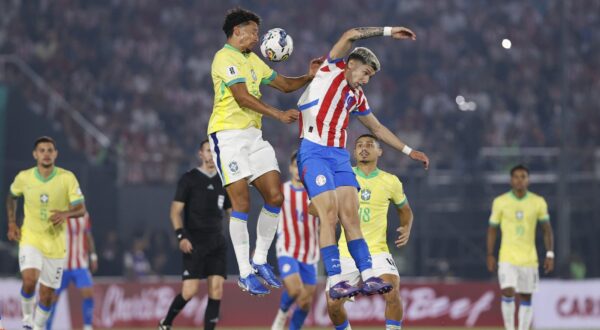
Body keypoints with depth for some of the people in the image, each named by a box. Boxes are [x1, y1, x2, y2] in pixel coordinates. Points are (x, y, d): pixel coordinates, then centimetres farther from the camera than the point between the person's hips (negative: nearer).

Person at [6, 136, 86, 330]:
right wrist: (12, 224, 5)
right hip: (30, 238, -1)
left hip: (55, 242, 1)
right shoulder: (24, 177, -5)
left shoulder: (67, 178, -9)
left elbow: (81, 209, -10)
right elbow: (12, 197, 17)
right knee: (29, 280, -23)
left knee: (47, 293, 4)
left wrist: (66, 213, -31)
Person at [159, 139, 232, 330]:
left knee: (217, 290, -6)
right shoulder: (189, 179, 0)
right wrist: (181, 236, -16)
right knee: (189, 291, -11)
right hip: (195, 244, -5)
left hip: (217, 243, 5)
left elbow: (232, 213, 21)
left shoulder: (223, 182, 15)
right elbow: (175, 211, -3)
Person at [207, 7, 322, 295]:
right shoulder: (226, 58, -9)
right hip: (228, 134, -9)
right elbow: (243, 97, -20)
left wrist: (309, 77, 5)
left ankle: (260, 260, 13)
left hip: (253, 135, 9)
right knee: (241, 203, -10)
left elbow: (285, 84, 24)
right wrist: (279, 115, -24)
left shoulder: (252, 60, 19)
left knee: (275, 196, 0)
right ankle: (245, 274, -5)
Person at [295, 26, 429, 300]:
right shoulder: (331, 70, 3)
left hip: (340, 156, 7)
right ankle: (335, 281, -17)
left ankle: (368, 277, -7)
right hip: (314, 152, -7)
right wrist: (388, 32, -4)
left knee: (351, 216, -3)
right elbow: (350, 35, -7)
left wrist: (408, 151, 33)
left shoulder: (357, 96, 21)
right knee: (329, 215, -15)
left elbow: (377, 128, 33)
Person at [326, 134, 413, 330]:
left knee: (392, 293, -25)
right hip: (346, 254, 1)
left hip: (377, 253, -1)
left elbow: (404, 209, 19)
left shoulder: (391, 182, 2)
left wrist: (406, 229, 0)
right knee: (333, 304, -7)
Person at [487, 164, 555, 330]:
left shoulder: (538, 202, 2)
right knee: (508, 293, -16)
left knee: (526, 298, 5)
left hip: (529, 259, 1)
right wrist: (490, 256, 1)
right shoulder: (500, 202, -1)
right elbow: (492, 229, 6)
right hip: (507, 258, -1)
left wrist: (550, 254, -2)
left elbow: (547, 229, 6)